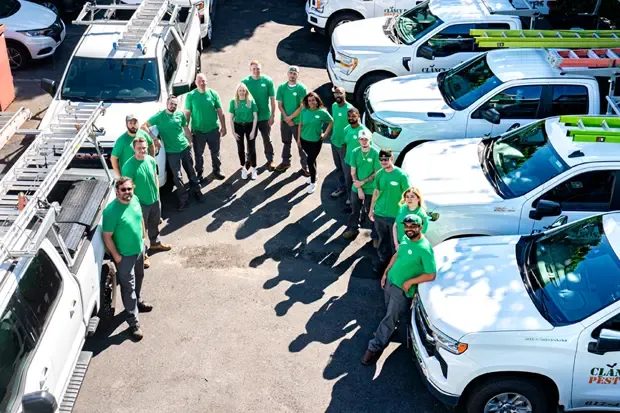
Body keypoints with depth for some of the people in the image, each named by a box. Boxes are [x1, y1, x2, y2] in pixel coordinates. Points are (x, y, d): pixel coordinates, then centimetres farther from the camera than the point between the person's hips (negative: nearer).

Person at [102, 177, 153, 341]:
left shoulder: (135, 199, -8)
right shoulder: (111, 211, -29)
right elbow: (107, 237, -23)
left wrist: (143, 236, 15)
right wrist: (116, 256, -18)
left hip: (139, 249, 7)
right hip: (124, 255, -7)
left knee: (139, 278, 28)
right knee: (128, 287, 3)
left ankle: (138, 302, 54)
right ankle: (133, 323, 13)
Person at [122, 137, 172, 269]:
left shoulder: (151, 160, -7)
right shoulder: (129, 166, -26)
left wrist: (157, 194, 12)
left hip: (155, 200, 6)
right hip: (141, 203, -6)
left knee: (154, 224, 27)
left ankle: (155, 243, 52)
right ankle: (142, 254, 27)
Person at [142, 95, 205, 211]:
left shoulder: (180, 115, 0)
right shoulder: (159, 116, -10)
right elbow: (144, 126, -10)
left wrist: (190, 141, 11)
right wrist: (154, 138, -19)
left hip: (185, 148, 3)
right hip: (171, 152, -3)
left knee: (191, 171, 16)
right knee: (177, 177, 0)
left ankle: (197, 191, 34)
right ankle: (184, 199, 13)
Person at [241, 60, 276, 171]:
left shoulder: (267, 81, -8)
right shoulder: (244, 82, -7)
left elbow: (272, 99, -3)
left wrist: (272, 115, -5)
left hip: (265, 116, -1)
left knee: (267, 139, 9)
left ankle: (270, 160, 23)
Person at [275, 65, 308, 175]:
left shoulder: (302, 88, -10)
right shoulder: (282, 87, -3)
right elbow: (280, 105, -2)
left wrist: (291, 117, -13)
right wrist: (286, 118, -10)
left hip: (298, 121, -3)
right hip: (284, 120, 3)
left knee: (301, 144, 3)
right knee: (286, 143, 18)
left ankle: (305, 165, 13)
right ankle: (285, 162, 33)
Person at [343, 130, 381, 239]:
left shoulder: (375, 153, -14)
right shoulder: (355, 152, -6)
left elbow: (377, 173, -10)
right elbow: (353, 172, -3)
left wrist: (363, 182, -16)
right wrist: (359, 189, -10)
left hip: (371, 189, -3)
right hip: (356, 188, 3)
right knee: (355, 211, 19)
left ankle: (375, 235, 19)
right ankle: (353, 229, 39)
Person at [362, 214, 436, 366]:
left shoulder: (424, 249, -27)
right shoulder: (406, 238, -3)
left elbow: (431, 275, -25)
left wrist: (409, 282, -19)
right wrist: (386, 273, 10)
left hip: (402, 289, -7)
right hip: (390, 281, 7)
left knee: (390, 318, 3)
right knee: (391, 312, 25)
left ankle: (375, 347, 12)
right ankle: (388, 330, 49)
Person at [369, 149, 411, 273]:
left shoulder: (401, 175, -15)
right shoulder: (379, 174, 0)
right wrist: (371, 209, 16)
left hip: (395, 216, -4)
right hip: (379, 214, 4)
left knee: (395, 242, 7)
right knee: (382, 240, 18)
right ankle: (383, 260, 37)